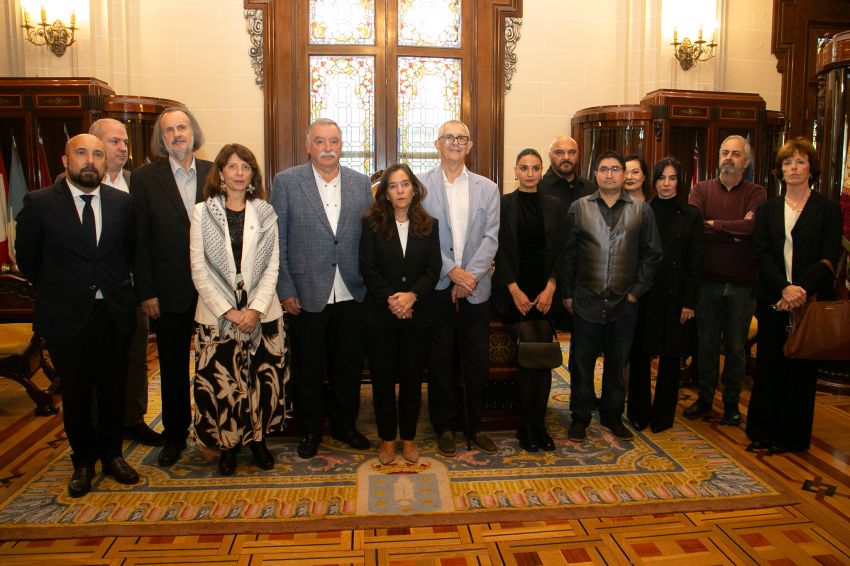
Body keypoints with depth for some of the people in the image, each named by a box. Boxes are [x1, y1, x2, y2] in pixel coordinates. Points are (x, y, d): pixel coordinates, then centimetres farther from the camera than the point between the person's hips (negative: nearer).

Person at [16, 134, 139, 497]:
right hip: (66, 316, -2)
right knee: (76, 392, 12)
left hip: (114, 313, 2)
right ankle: (83, 461, 30)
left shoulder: (122, 202, 0)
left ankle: (111, 454, 32)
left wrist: (117, 285, 8)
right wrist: (56, 289, 9)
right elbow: (28, 259, 3)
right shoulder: (39, 203, -6)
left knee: (113, 389, 13)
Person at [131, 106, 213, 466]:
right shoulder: (144, 178, 0)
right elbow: (140, 241, -2)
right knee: (173, 368, 12)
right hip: (170, 292, 0)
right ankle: (174, 436, 28)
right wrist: (146, 292, -5)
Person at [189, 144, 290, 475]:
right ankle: (227, 444, 21)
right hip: (218, 314, -1)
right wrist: (228, 311, -10)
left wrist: (255, 309, -10)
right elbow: (199, 269, -2)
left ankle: (258, 439, 23)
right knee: (221, 383, 3)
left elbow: (272, 266, 2)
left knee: (264, 380, 5)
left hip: (261, 313, 1)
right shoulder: (202, 212, 3)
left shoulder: (265, 213, 6)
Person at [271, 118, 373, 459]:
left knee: (349, 366, 14)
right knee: (309, 367, 11)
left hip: (352, 295, 2)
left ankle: (344, 425, 33)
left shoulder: (361, 183, 5)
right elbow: (277, 241, -3)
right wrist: (285, 290, -7)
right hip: (307, 294, -2)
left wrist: (371, 286, 2)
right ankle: (310, 429, 30)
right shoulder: (286, 182, -2)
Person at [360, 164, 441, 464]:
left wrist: (412, 295, -16)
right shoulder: (372, 223, -1)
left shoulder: (429, 225, 5)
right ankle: (387, 439, 22)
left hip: (417, 314, 1)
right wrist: (390, 299, -16)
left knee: (412, 379, 8)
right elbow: (368, 268, -6)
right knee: (383, 378, 6)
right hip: (380, 314, -1)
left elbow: (433, 269, -1)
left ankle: (409, 437, 24)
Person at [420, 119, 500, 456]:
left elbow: (491, 237, 1)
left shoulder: (487, 189, 7)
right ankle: (445, 426, 23)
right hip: (437, 286, -2)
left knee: (478, 361, 9)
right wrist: (452, 271, -14)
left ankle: (475, 425, 25)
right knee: (440, 360, 8)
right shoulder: (421, 186, 0)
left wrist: (470, 276, -11)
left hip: (476, 287, 2)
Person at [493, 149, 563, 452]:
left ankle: (538, 425, 10)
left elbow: (558, 250, 6)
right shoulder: (503, 204, 1)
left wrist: (550, 289, -6)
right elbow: (500, 251, -3)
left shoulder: (553, 205, 9)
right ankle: (527, 426, 5)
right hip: (514, 289, -3)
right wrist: (515, 291, -10)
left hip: (545, 290, 3)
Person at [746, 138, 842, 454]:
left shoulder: (828, 209, 3)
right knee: (768, 366, 6)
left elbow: (829, 258, -6)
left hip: (810, 301, -2)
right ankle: (762, 433, 18)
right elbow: (761, 253, -1)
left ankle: (792, 437, 17)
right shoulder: (768, 209, 10)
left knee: (801, 369, 5)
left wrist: (801, 291, -19)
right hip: (772, 300, 2)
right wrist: (784, 288, -16)